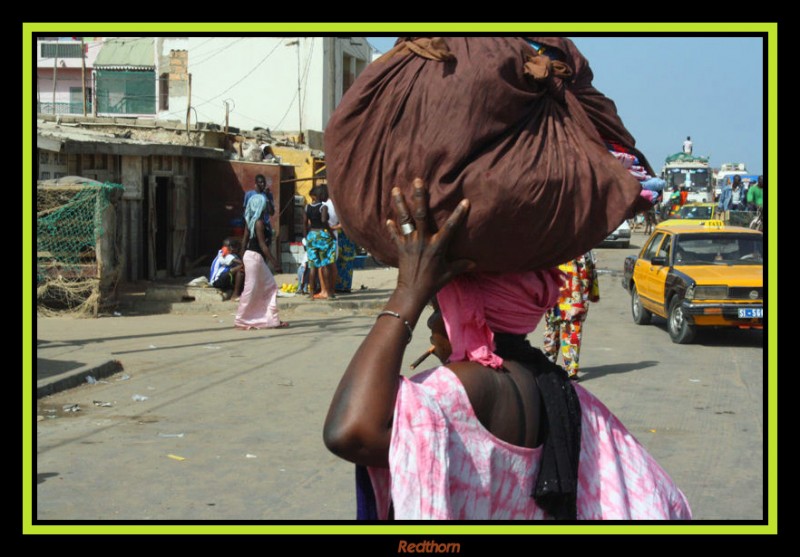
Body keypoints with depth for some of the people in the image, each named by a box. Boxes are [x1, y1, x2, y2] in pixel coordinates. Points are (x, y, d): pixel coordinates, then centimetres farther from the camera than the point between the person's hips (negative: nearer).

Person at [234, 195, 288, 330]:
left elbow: (244, 239, 15)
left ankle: (272, 319, 12)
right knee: (251, 288, -3)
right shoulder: (259, 222, -15)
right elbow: (262, 244, -17)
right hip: (255, 256, -10)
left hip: (250, 255, 10)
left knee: (270, 285, 11)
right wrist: (273, 260, -14)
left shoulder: (250, 221, 11)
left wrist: (244, 256, 21)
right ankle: (240, 320, 4)